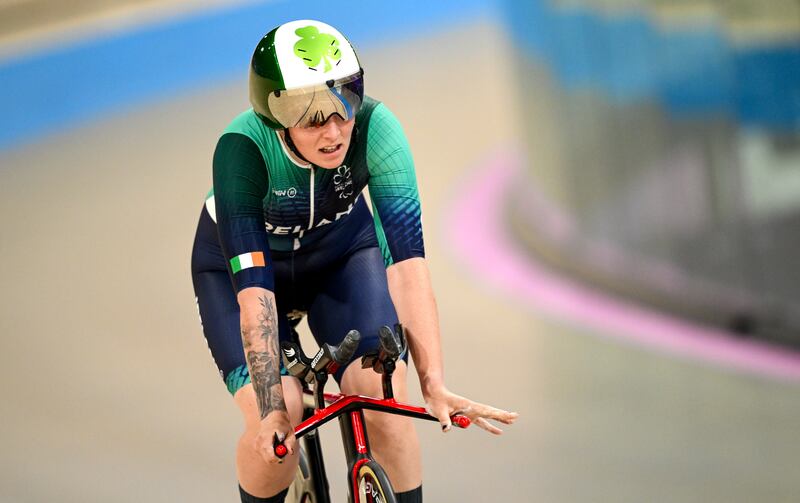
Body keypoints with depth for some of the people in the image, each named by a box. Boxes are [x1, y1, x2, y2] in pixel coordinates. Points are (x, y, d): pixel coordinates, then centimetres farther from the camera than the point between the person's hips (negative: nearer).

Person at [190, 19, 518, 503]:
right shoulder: (242, 149, -35)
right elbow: (253, 288, -37)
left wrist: (434, 383, -42)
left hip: (342, 252, 2)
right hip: (242, 263, -1)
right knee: (274, 426, -21)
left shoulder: (375, 128, -31)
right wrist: (271, 408, -43)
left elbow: (407, 259, -35)